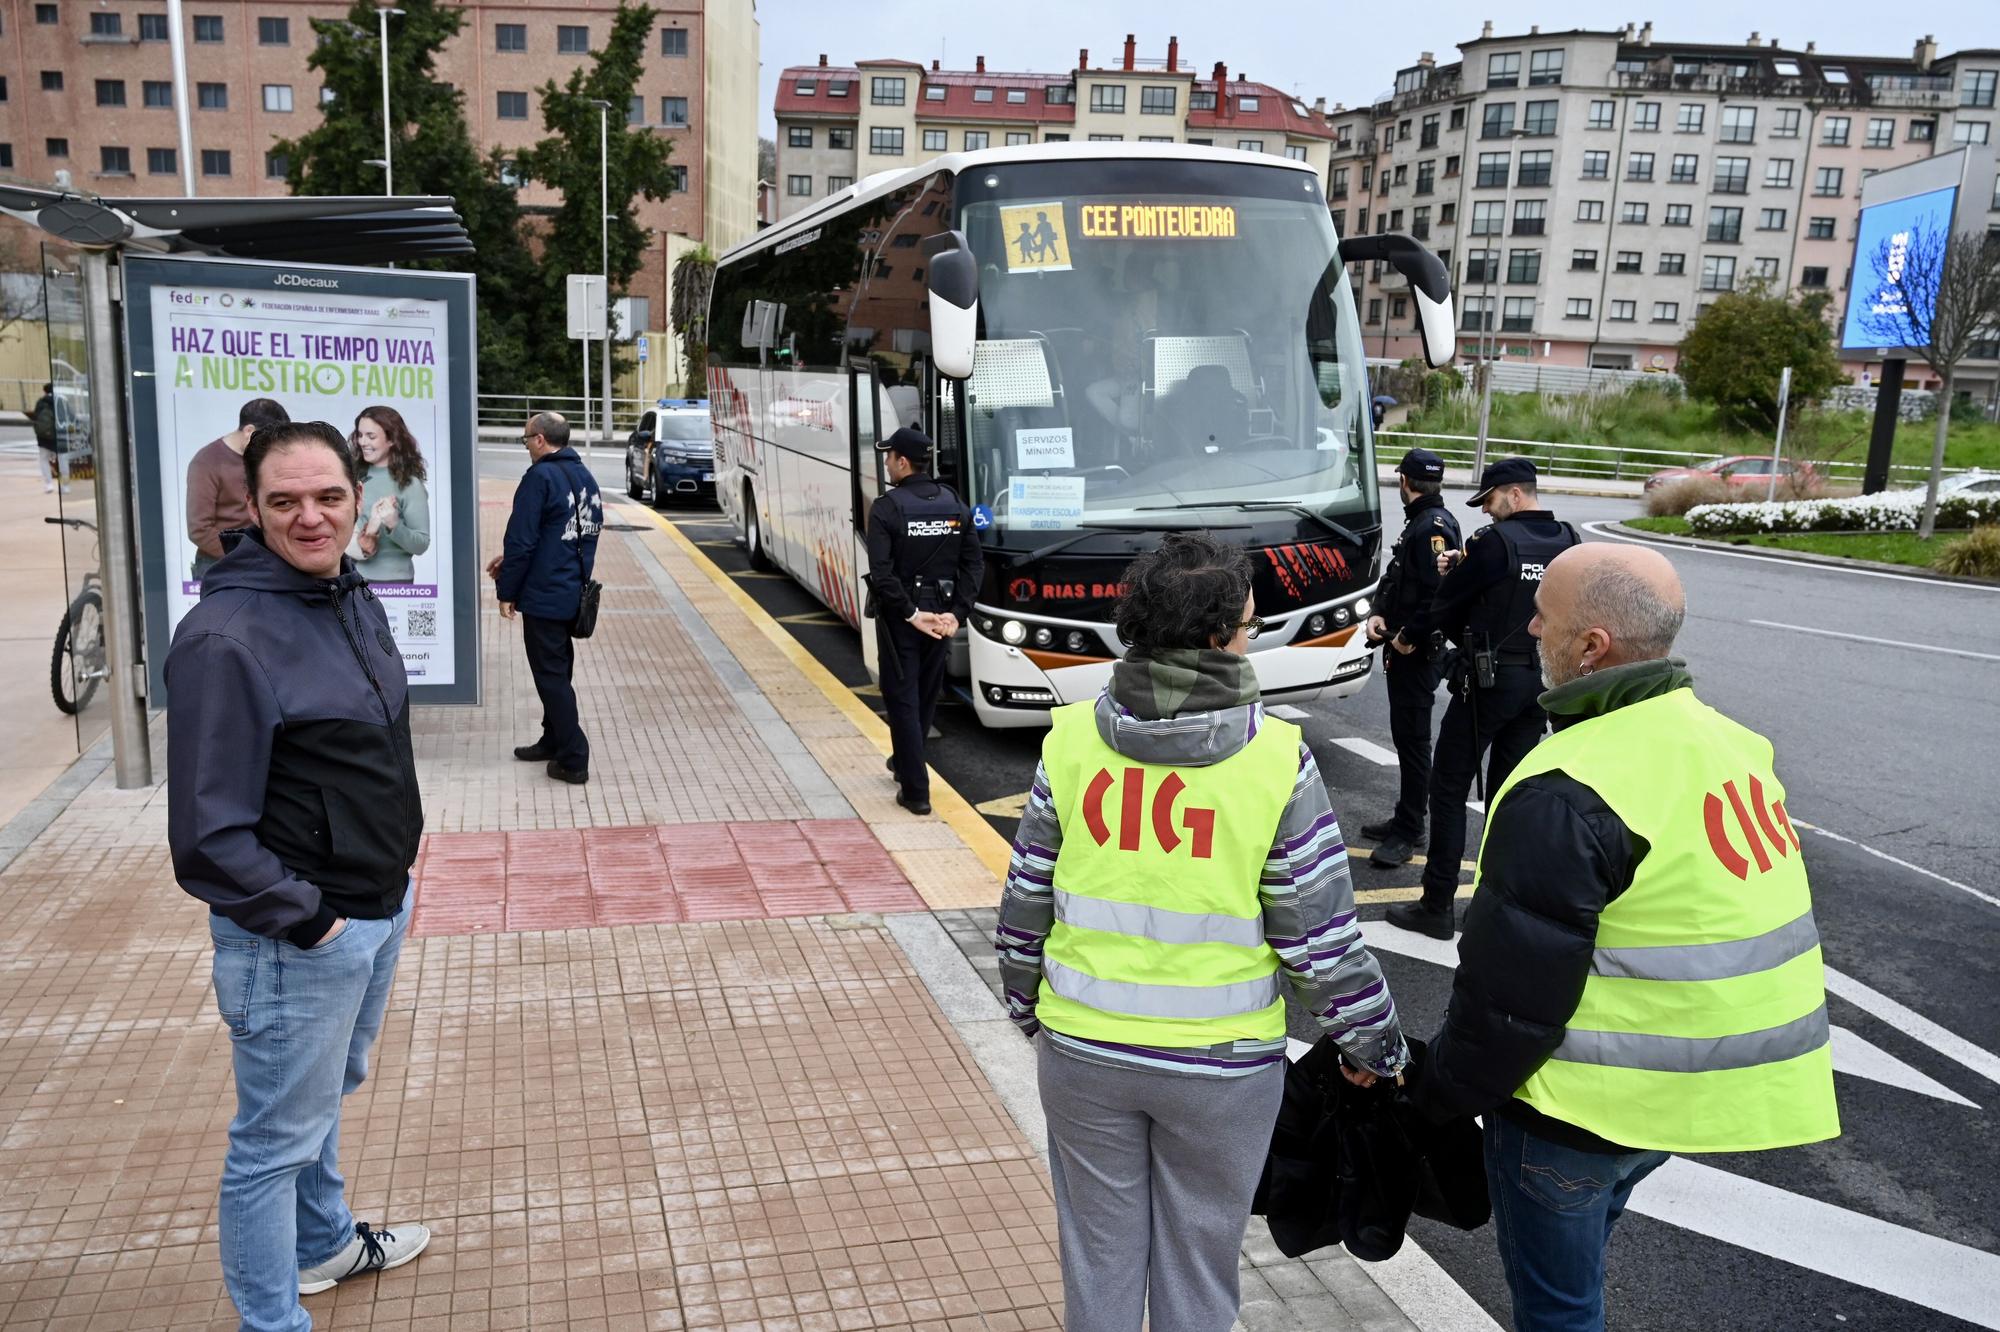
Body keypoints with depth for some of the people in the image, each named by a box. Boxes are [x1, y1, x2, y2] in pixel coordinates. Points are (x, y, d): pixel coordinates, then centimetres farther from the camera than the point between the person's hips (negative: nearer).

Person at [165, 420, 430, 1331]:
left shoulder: (353, 598, 4)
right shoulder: (225, 637, -24)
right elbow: (209, 836, -23)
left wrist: (397, 877, 14)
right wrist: (305, 918, -17)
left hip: (378, 908, 9)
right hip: (294, 942, -9)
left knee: (327, 1094, 28)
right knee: (276, 1140, 8)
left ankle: (325, 1242, 50)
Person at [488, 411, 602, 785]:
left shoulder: (541, 476, -15)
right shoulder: (585, 477, 12)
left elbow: (522, 541, -17)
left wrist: (506, 591, -7)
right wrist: (511, 560, 19)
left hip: (544, 596, -8)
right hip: (574, 594, 8)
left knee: (551, 676, -2)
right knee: (558, 669, 19)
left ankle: (573, 760, 0)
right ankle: (553, 741, 30)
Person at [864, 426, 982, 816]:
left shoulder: (886, 507, -14)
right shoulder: (955, 505, 2)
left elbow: (881, 573, -22)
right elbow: (973, 564, -2)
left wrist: (911, 614, -17)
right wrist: (955, 613, -5)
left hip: (900, 617, -5)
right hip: (941, 612, 5)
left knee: (902, 699, 3)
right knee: (926, 696, 20)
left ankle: (916, 791, 2)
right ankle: (906, 762, 41)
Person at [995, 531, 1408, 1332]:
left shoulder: (1072, 740, -8)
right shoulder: (1277, 758, -15)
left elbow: (1025, 904, 0)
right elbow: (1319, 933, -10)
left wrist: (1027, 1007, 17)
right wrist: (1371, 1042, 6)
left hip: (1084, 1049, 2)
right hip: (1222, 1064, -2)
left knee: (1099, 1251, 20)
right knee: (1199, 1260, 18)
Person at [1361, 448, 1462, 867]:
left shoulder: (1435, 526, -17)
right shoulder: (1417, 522, 15)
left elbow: (1440, 595, -25)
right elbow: (1394, 578, 15)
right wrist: (1378, 615, -2)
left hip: (1418, 653, -10)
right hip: (1402, 648, 10)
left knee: (1413, 738, -4)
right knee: (1405, 734, 17)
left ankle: (1409, 833, 3)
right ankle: (1405, 819, 29)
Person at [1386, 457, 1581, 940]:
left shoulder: (1495, 541, -15)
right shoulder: (1568, 542, 6)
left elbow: (1447, 603, -6)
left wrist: (1408, 636, 11)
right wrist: (1464, 567, 8)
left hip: (1488, 680, -7)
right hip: (1540, 682, 7)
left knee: (1449, 789, 2)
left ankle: (1437, 906, 4)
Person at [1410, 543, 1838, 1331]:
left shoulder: (1568, 794, -27)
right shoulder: (1730, 742, 1)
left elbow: (1510, 990, -22)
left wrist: (1443, 1096, -7)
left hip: (1585, 1109, -8)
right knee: (1575, 1263, 29)